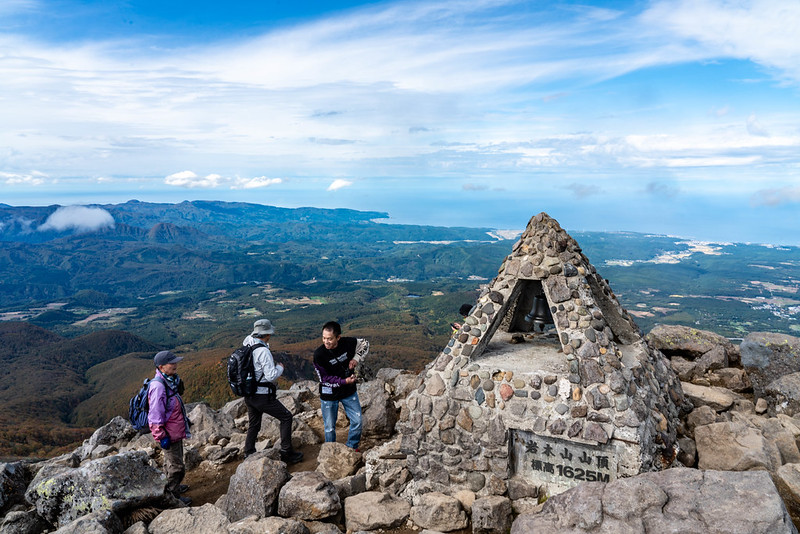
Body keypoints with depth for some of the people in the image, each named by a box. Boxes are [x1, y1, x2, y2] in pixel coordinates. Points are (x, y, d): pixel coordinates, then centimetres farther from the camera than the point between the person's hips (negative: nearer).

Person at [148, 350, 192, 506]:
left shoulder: (171, 380, 3)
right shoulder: (158, 386, -28)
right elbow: (155, 415, -25)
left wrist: (184, 419, 25)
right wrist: (162, 437, -22)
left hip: (176, 431, 10)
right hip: (170, 434, -9)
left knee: (171, 461, 26)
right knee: (176, 466, 4)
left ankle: (172, 486, 44)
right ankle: (174, 496, 20)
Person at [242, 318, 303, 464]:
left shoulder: (246, 346, 0)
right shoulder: (263, 351, -23)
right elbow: (271, 375, -24)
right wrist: (280, 368, -5)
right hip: (263, 396, -8)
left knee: (253, 425, 21)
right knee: (286, 417, 6)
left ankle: (248, 455, 29)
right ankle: (286, 452, 10)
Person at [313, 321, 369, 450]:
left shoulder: (348, 343, -17)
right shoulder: (319, 354, -24)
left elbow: (364, 344, 4)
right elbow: (324, 378, -17)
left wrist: (356, 358, -13)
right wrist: (344, 381, -26)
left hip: (349, 391, 3)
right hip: (329, 394, -3)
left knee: (357, 421, 9)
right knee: (330, 427, 9)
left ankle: (352, 447, 34)